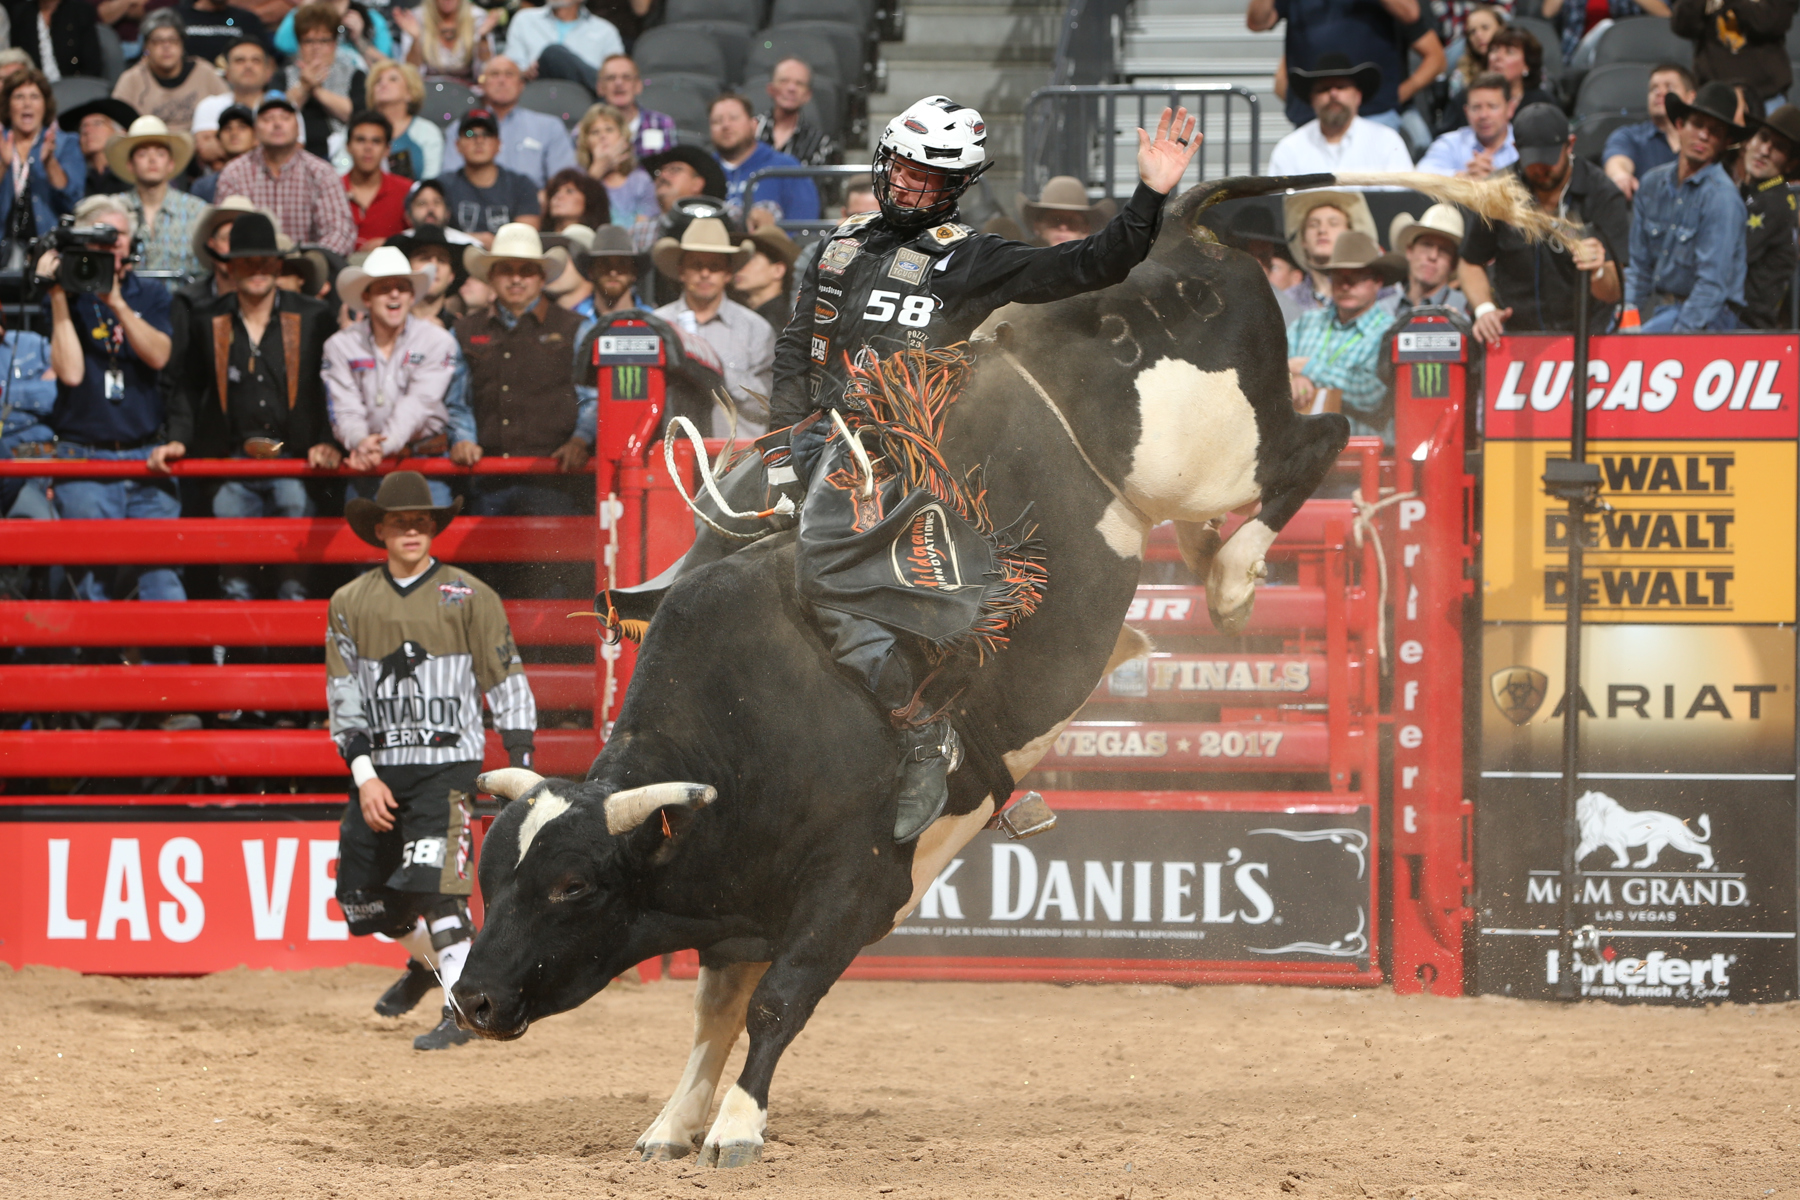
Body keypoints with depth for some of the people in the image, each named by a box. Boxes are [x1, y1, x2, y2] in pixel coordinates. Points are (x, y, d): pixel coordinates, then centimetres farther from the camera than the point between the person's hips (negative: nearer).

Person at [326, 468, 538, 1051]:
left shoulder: (469, 597, 0)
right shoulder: (350, 603, 7)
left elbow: (506, 683, 2)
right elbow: (343, 695, 6)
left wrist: (523, 769, -4)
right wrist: (364, 773, -5)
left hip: (447, 764, -4)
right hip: (378, 769, 4)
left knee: (434, 882, -20)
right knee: (364, 898, 7)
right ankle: (426, 960, 36)